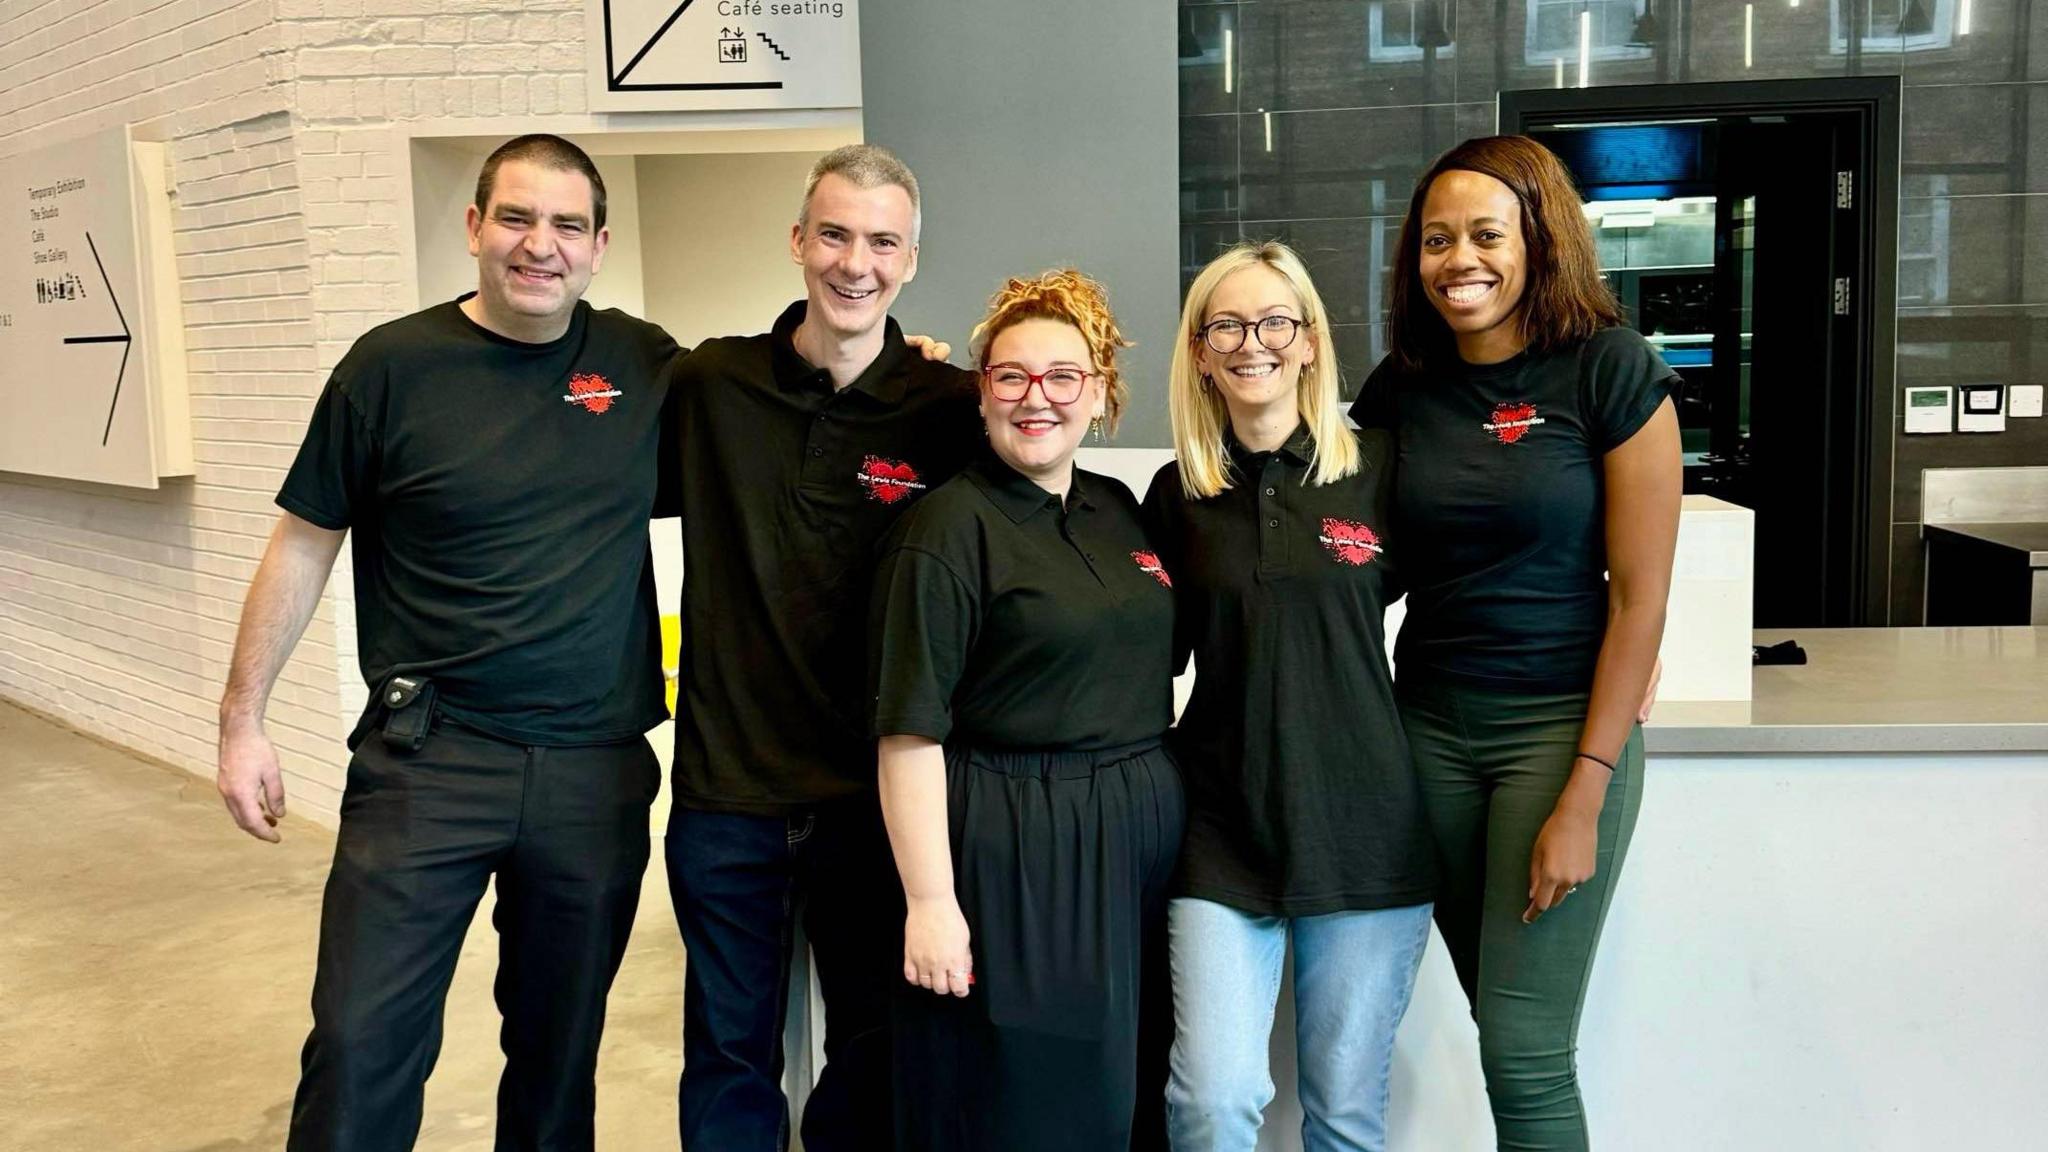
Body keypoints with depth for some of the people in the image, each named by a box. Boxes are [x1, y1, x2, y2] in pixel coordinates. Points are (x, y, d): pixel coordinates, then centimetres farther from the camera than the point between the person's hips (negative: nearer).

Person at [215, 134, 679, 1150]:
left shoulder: (646, 367, 2)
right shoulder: (393, 367, -3)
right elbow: (302, 546, 4)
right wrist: (242, 718, 4)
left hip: (596, 767, 2)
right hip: (428, 755, -2)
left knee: (560, 1047, 15)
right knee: (363, 1041, -3)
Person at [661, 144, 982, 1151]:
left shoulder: (950, 412, -6)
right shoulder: (707, 385, -1)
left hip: (874, 796, -1)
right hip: (725, 788, 1)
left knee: (871, 1048, 16)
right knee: (729, 1055, 16)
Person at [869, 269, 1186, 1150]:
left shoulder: (1118, 510, 9)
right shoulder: (952, 524, -11)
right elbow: (911, 727, -15)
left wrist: (1159, 806, 12)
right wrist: (930, 901, -19)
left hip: (1139, 840, 7)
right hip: (1009, 854, -6)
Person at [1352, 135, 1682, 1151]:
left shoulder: (1611, 371, -9)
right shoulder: (1400, 387, 4)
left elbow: (1640, 594, -11)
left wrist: (1585, 794, -14)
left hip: (1562, 722, -4)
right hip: (1430, 724, 4)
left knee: (1524, 1051, -3)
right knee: (1499, 1017, 14)